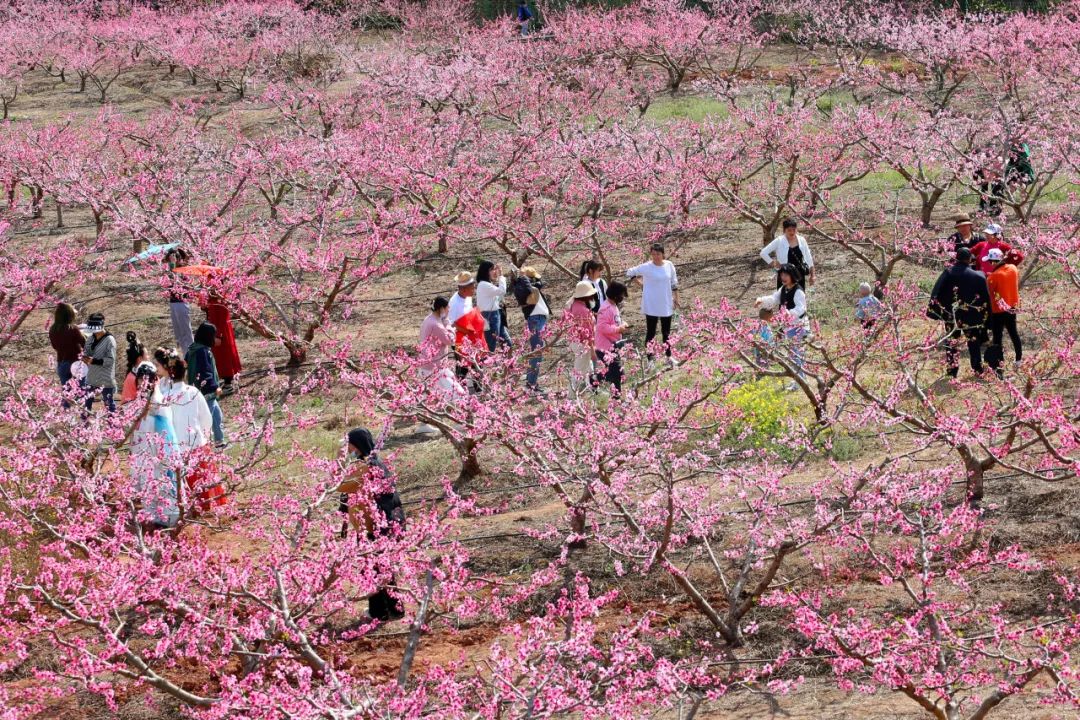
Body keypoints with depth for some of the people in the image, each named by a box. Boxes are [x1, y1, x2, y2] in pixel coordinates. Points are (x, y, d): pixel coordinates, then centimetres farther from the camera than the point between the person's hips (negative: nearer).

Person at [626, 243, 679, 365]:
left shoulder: (669, 266, -2)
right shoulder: (646, 267, -13)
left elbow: (674, 283, 9)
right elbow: (630, 273, -2)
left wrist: (676, 298, 9)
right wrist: (641, 283, -2)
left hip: (666, 305, 4)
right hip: (651, 306, -4)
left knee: (666, 332, 16)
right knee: (651, 333, 2)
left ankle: (669, 357, 29)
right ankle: (650, 360, 10)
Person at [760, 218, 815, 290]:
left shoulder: (802, 240, 4)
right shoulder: (779, 241, -7)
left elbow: (808, 258, 11)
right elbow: (764, 253, -6)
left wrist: (811, 275, 10)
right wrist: (773, 263, -11)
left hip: (799, 276, 4)